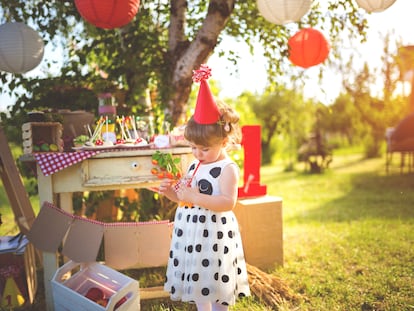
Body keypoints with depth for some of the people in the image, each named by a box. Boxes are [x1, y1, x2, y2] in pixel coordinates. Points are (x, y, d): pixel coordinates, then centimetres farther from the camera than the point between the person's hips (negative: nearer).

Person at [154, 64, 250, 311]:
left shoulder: (228, 168, -14)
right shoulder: (194, 165, 9)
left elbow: (228, 202, -24)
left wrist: (196, 198, -28)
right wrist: (172, 192, -3)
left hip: (213, 232, -8)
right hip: (191, 230, 8)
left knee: (215, 285, 5)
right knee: (197, 281, 17)